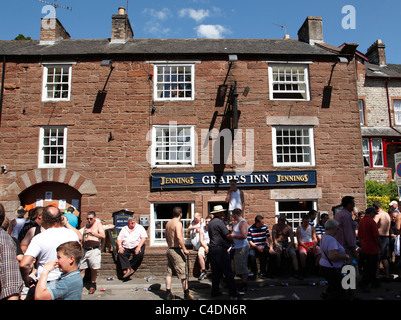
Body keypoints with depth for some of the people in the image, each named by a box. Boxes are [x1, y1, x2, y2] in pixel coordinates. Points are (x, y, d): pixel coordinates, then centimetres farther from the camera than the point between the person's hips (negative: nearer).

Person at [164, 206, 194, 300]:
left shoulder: (168, 223, 12)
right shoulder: (178, 223, -14)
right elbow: (179, 237, -26)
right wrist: (185, 249, -21)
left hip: (169, 249, 9)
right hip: (177, 250, -9)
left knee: (169, 272, 10)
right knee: (183, 272, 1)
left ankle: (168, 293, 13)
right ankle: (186, 294, 9)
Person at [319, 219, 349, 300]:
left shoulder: (323, 237, 9)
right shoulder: (331, 240, -24)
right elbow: (333, 256, -34)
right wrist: (345, 256, -19)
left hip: (324, 266, 10)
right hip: (331, 269, -10)